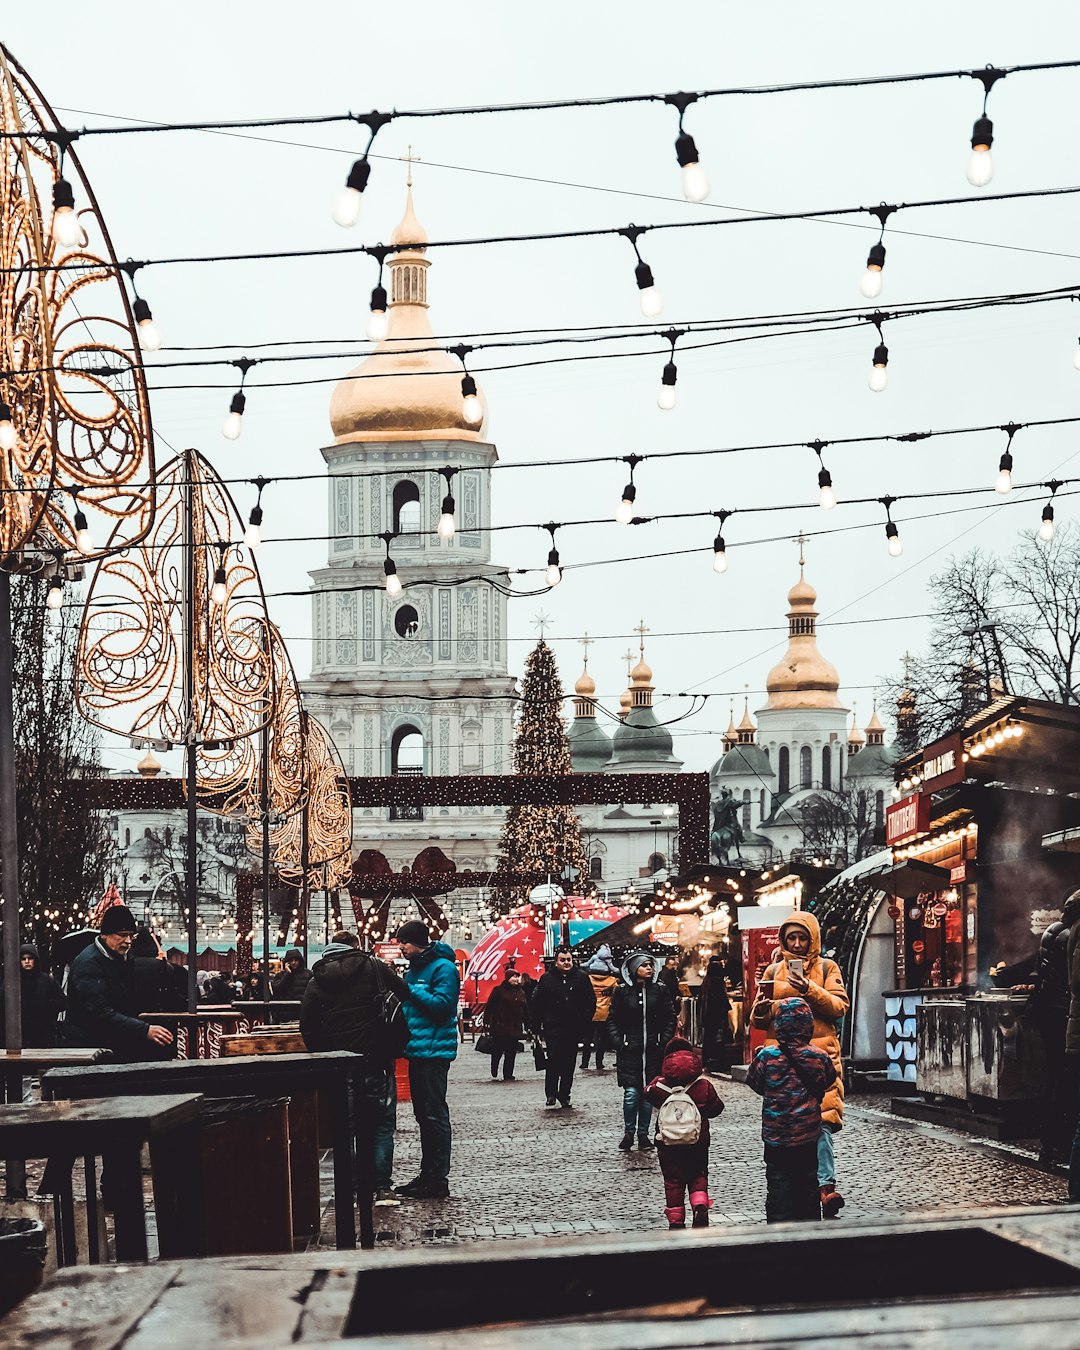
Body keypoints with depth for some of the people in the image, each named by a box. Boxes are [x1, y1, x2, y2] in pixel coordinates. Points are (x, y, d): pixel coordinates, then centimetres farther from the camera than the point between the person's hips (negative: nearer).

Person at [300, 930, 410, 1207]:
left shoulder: (316, 981, 5)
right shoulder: (372, 967, -1)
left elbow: (307, 1028, 3)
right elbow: (404, 993, 2)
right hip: (375, 1061, -3)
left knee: (350, 1127, 13)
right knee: (382, 1125, 5)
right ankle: (382, 1187, -2)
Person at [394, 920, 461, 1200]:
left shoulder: (443, 968, -10)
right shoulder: (413, 969, 18)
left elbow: (442, 1003, -20)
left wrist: (411, 990, -16)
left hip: (434, 1049, -10)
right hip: (417, 1050, 10)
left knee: (434, 1115, -6)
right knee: (423, 1114, 14)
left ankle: (438, 1179, -3)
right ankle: (428, 1174, 21)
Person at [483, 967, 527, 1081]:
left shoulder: (521, 992, 15)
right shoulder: (499, 990, -1)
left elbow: (524, 1011, 19)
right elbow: (489, 1007, -4)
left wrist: (527, 1026, 15)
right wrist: (487, 1022, -9)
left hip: (515, 1028, 4)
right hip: (500, 1027, -4)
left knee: (511, 1053, 3)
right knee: (497, 1051, -2)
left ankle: (508, 1075, 8)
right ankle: (494, 1071, 19)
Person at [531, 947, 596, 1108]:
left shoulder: (582, 978, 6)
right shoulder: (546, 979, 4)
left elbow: (591, 1002, 9)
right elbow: (537, 1004, 6)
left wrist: (584, 1022, -1)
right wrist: (537, 1027, -1)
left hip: (574, 1029, 2)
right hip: (552, 1027, -2)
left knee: (569, 1064, 6)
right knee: (553, 1061, -12)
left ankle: (564, 1095, 15)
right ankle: (550, 1094, -2)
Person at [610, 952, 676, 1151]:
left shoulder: (659, 989, 4)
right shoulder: (622, 991, 0)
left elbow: (670, 1018, 9)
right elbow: (614, 1021, 6)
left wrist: (664, 1042, 1)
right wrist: (619, 1043, -3)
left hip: (652, 1050, 2)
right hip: (630, 1050, -2)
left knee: (648, 1093, 4)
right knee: (631, 1093, -7)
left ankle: (643, 1134, 14)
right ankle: (628, 1133, 6)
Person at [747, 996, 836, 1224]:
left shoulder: (767, 1056, -13)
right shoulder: (820, 1057, -7)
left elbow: (753, 1081, 1)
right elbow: (829, 1079, 10)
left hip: (776, 1139, -2)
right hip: (808, 1139, 2)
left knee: (778, 1189, 4)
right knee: (808, 1188, 14)